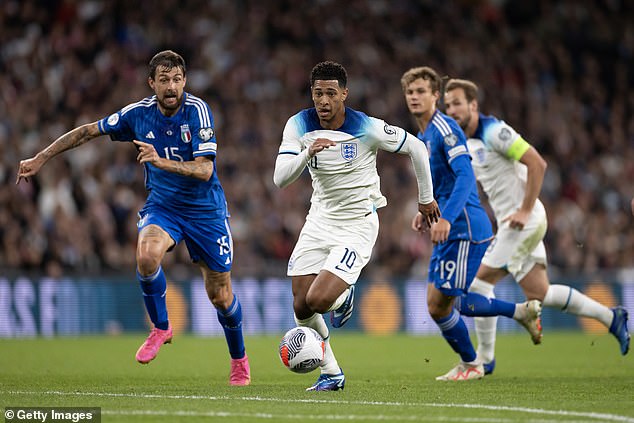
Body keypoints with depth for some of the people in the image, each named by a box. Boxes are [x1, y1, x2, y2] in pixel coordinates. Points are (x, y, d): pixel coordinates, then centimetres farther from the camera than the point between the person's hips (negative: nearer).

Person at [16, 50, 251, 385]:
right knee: (147, 255, -32)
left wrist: (161, 161, -39)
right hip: (161, 207, 2)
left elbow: (204, 170, -24)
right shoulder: (138, 113, -8)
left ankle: (239, 359, 33)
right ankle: (160, 328, -9)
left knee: (220, 295, 5)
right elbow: (88, 131, 5)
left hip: (205, 211, -2)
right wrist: (40, 158, 5)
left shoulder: (197, 111, -18)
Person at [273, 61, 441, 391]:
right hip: (319, 221, 5)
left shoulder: (368, 129, -18)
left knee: (317, 300, -20)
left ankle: (343, 297, 18)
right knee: (301, 307, 0)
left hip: (357, 225, -5)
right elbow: (280, 179, -15)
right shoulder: (299, 126, -8)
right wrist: (308, 153, -34)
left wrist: (426, 198, 7)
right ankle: (331, 374, 22)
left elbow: (416, 148, -3)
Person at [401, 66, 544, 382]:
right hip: (448, 231, 10)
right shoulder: (422, 137, 17)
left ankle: (470, 364, 15)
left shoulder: (444, 128, -13)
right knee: (440, 302, 10)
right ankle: (521, 311, 18)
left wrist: (446, 218, -35)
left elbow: (464, 176, -25)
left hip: (464, 228, -10)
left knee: (438, 304, -6)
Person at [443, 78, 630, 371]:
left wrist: (525, 210, -21)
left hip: (524, 222, -9)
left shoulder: (493, 131, -16)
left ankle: (485, 358, 1)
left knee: (479, 282, -8)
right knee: (539, 294, 12)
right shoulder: (466, 144, 12)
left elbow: (537, 163, -20)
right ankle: (612, 318, 23)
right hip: (511, 223, 9)